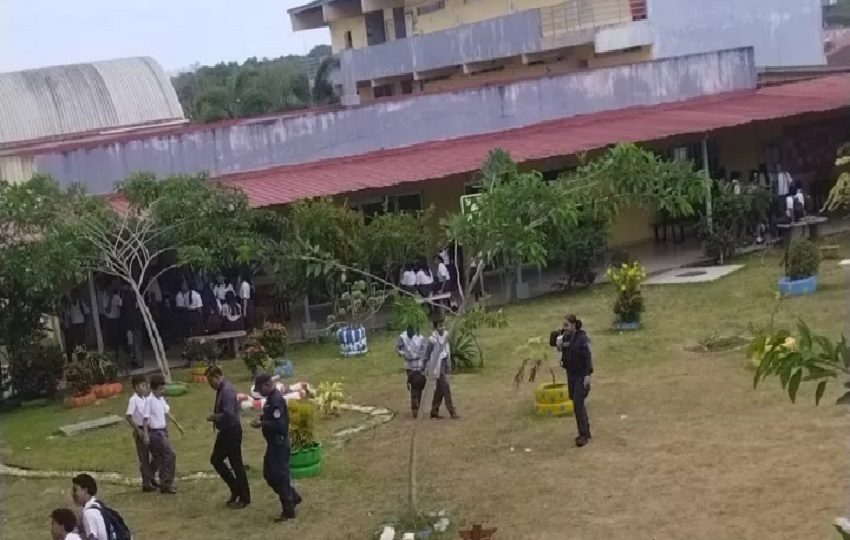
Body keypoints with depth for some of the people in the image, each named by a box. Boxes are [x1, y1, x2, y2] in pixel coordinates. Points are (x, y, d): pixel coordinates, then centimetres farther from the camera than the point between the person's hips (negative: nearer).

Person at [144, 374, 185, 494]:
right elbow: (146, 418, -15)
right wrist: (146, 435, -17)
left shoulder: (161, 399, 8)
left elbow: (167, 413, 20)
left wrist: (177, 424, 25)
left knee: (159, 458, 17)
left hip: (163, 431, 8)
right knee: (170, 455, -10)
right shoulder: (150, 400, -15)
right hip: (155, 432, -8)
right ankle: (166, 484, -4)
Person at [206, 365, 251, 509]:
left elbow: (228, 414, -30)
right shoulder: (221, 389, 9)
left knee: (236, 464, 0)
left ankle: (244, 498, 11)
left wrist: (213, 417, -16)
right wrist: (215, 418, 6)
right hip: (225, 431, 10)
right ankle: (235, 489, 25)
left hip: (232, 431, -10)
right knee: (216, 459, 16)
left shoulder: (227, 390, -22)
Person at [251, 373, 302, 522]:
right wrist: (262, 420, 3)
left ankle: (288, 511, 7)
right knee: (269, 474, 17)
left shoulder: (276, 400, -21)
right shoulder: (271, 398, 10)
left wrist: (261, 424, -20)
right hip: (274, 443, 10)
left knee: (280, 476, -2)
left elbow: (279, 424, -27)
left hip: (279, 444, -10)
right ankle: (293, 497, 28)